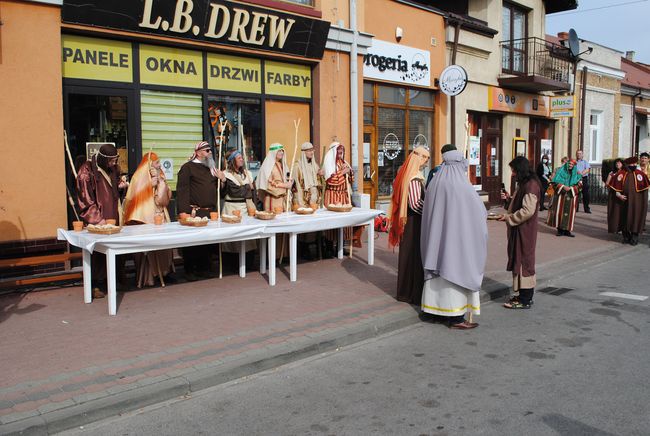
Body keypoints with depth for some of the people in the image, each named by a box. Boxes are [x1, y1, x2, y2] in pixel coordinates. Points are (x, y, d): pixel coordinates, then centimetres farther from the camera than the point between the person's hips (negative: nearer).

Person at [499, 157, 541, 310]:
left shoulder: (531, 185, -17)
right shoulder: (524, 184, 15)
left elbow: (527, 211, -24)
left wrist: (507, 217, -18)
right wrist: (509, 198, 9)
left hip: (524, 231, -10)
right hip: (518, 230, 10)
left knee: (523, 261, -4)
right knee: (519, 261, 13)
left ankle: (525, 300, 3)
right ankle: (524, 295, 21)